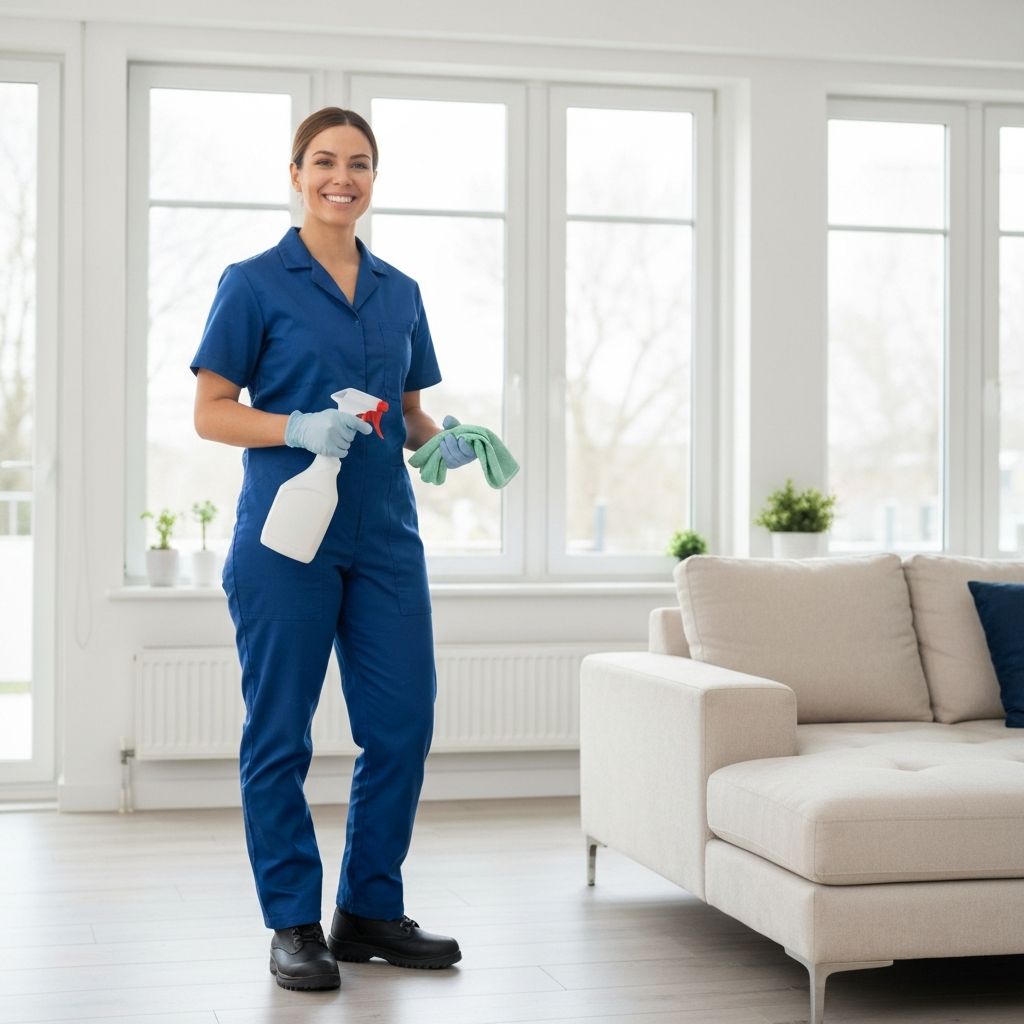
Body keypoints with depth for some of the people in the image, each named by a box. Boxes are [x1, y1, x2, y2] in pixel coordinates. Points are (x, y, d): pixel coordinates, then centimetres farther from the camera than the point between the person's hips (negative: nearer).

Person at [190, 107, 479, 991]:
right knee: (280, 733, 2)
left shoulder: (400, 293, 13)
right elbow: (210, 413, -4)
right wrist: (302, 428, -20)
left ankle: (371, 911, 20)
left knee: (403, 725, 5)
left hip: (385, 536, 5)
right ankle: (294, 925, 15)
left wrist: (443, 440, -3)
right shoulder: (255, 283, -1)